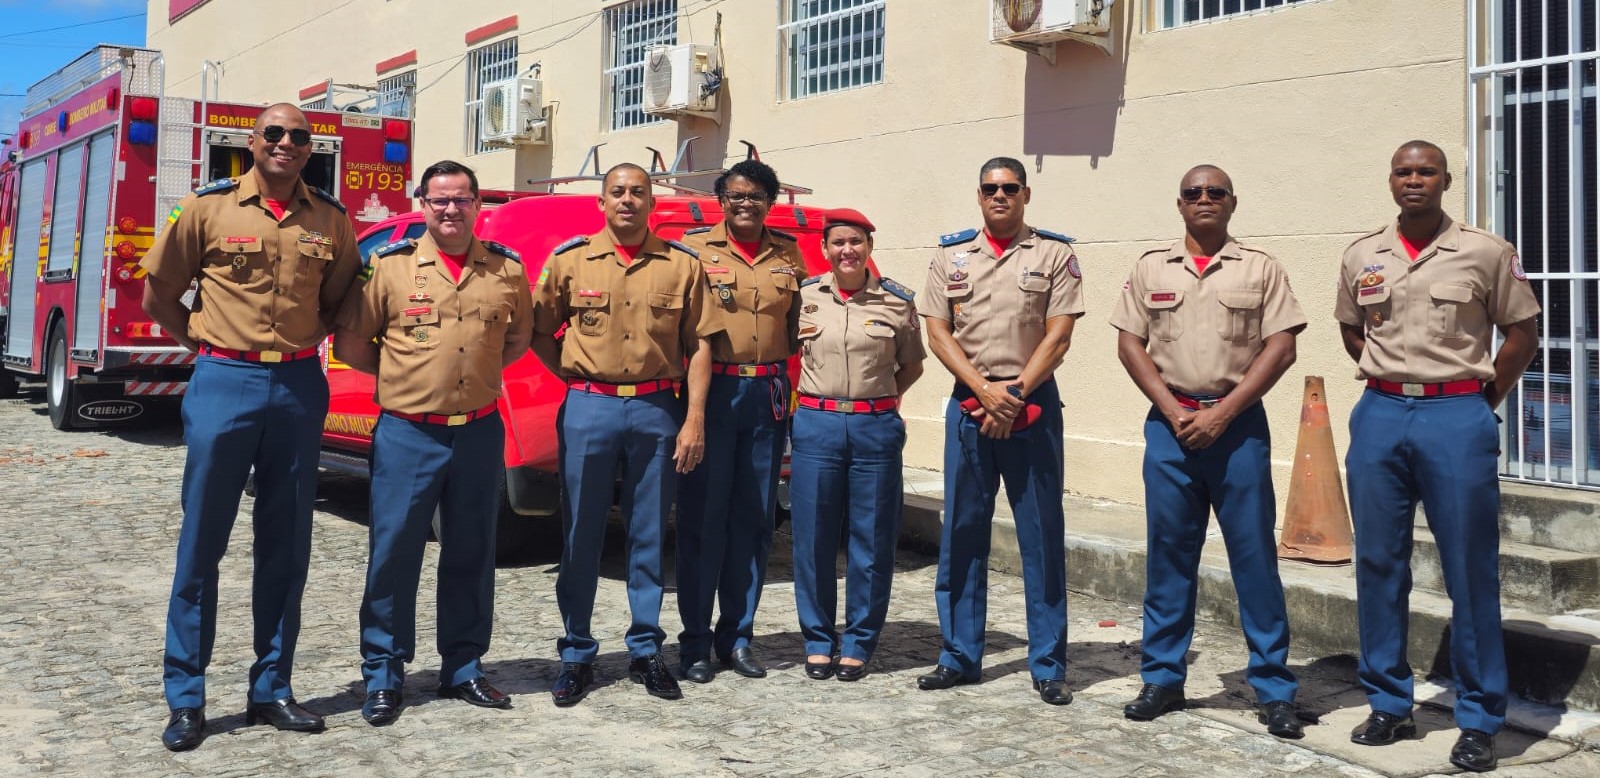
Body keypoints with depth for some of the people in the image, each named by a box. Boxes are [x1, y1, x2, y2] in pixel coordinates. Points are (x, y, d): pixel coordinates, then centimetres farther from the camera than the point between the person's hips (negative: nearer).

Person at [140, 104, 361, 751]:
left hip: (299, 387, 3)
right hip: (224, 383, -3)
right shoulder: (208, 207, -1)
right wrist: (205, 343, 2)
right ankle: (185, 699, 10)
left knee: (286, 547, 8)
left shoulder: (331, 220, 6)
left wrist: (301, 340, 6)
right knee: (201, 544, 1)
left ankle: (271, 690, 18)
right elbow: (159, 294, 7)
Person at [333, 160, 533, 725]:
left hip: (480, 432, 3)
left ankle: (463, 668, 24)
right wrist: (404, 375, 1)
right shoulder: (390, 265, -2)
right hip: (408, 433, -2)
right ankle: (383, 675, 13)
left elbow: (520, 337, 20)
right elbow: (350, 343, 2)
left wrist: (479, 372, 7)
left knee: (471, 554, 11)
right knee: (393, 552, 1)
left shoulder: (507, 270, 5)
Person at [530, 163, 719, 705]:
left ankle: (646, 651, 19)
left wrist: (694, 419, -3)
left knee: (648, 537, 7)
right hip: (589, 408, 0)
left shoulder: (682, 265, 4)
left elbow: (698, 345, 3)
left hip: (657, 409, 0)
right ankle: (577, 655, 14)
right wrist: (574, 377, 0)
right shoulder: (570, 260, 4)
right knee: (581, 536, 4)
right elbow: (539, 331, 11)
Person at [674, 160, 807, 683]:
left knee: (754, 520, 7)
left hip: (768, 397, 4)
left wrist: (795, 388, 7)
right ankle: (694, 641, 8)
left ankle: (737, 635, 18)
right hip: (712, 391, -3)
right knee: (703, 516, -1)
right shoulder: (696, 248, 1)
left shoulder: (789, 254, 12)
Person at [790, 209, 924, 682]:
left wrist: (881, 397, 4)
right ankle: (818, 641, 17)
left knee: (872, 539, 4)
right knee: (814, 538, 3)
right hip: (816, 424, 0)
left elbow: (912, 365, 14)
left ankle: (859, 644, 16)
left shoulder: (897, 301, 3)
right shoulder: (804, 296, 4)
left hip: (876, 427, 0)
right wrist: (802, 400, 4)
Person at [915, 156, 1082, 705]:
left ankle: (1048, 665, 9)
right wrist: (984, 390, -10)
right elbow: (938, 333, 3)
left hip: (1033, 404, -2)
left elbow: (1058, 336, -4)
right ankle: (960, 655, 16)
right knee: (961, 532, 6)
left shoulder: (1054, 254, 3)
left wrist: (1015, 395, -12)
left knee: (1042, 535, 1)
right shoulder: (951, 255, 9)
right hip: (968, 405, 2)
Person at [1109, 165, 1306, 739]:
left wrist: (1221, 414, -10)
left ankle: (1274, 689, 7)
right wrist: (1174, 413, -5)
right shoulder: (1151, 267, 10)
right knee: (1168, 553, 7)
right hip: (1169, 423, 2)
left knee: (1254, 554, -1)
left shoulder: (1260, 268, 4)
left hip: (1237, 424, -2)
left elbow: (1281, 348, -2)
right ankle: (1162, 679, 17)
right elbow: (1130, 345, 6)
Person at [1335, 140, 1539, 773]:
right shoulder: (1361, 256, 7)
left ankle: (1479, 720, 11)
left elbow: (1522, 333, 3)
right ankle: (1389, 704, 21)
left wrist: (1481, 401, 3)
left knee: (1470, 571, 0)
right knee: (1379, 564, 8)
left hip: (1457, 417, -3)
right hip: (1380, 416, 3)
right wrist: (1391, 382, 13)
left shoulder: (1487, 252, -2)